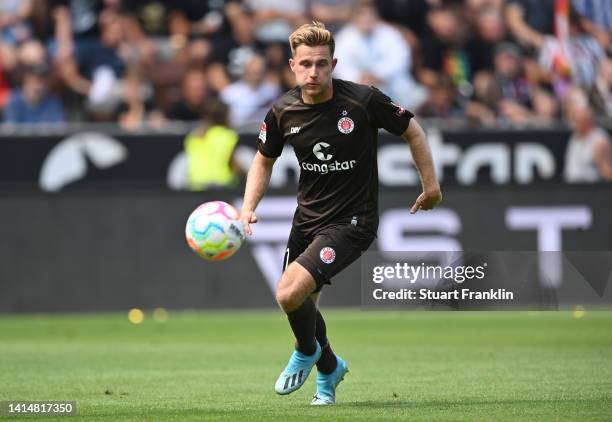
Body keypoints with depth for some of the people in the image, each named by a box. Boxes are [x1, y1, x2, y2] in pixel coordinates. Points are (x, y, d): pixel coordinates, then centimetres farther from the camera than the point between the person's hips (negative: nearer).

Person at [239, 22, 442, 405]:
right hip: (308, 216, 5)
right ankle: (328, 368, 47)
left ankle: (307, 351, 11)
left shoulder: (364, 100, -18)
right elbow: (264, 160, 11)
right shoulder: (282, 112, -7)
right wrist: (248, 208, -3)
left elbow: (412, 130, -2)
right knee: (303, 305, 16)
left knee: (290, 293, -22)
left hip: (352, 220, -5)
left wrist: (431, 185, 1)